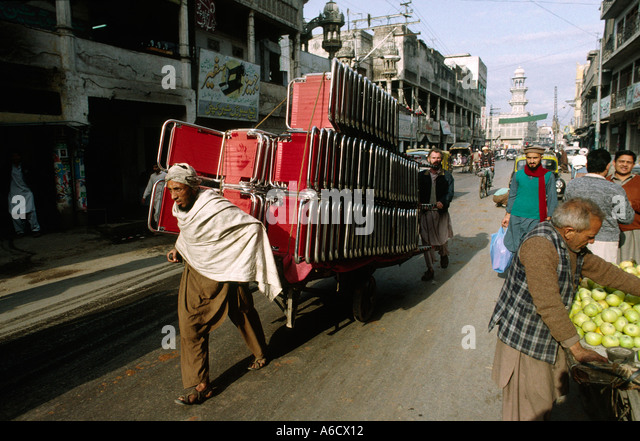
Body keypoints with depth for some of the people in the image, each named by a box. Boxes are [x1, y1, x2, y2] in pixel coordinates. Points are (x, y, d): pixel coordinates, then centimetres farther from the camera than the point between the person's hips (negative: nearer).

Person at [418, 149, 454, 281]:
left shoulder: (447, 176, 6)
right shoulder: (422, 175, 10)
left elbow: (450, 193, -2)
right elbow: (418, 192, 5)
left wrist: (443, 202, -22)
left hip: (441, 212, 0)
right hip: (425, 212, 1)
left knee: (442, 238, 7)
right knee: (427, 240, -2)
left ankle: (444, 254, 43)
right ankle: (430, 269, 6)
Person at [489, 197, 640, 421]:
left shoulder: (573, 246, 3)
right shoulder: (540, 245, -28)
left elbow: (603, 271, 20)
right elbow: (549, 304, -29)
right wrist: (577, 349, -22)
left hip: (551, 333, 9)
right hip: (524, 337, -9)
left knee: (550, 395, 18)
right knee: (530, 406, 3)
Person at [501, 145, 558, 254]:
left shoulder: (548, 176, 0)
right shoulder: (518, 174, 7)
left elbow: (552, 199, 4)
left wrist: (549, 219, -1)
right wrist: (507, 215, 13)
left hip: (535, 220, -2)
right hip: (516, 217, 2)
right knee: (513, 248, 4)